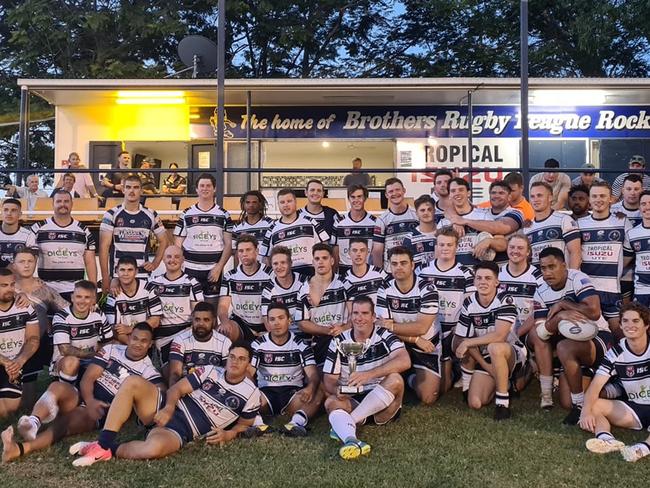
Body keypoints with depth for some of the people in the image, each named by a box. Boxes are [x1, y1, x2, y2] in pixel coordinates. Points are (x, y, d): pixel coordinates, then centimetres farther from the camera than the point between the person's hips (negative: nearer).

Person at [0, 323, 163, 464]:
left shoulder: (149, 372, 3)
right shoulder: (111, 350, 9)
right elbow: (87, 378, 1)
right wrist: (90, 401, -18)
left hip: (101, 412, -3)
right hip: (82, 397, 3)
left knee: (66, 421, -31)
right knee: (57, 387, -28)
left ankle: (20, 448, -52)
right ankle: (33, 421, -54)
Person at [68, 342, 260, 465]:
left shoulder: (251, 394, 0)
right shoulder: (210, 372, 8)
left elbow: (245, 424, 12)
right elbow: (177, 388, 6)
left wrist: (227, 435, -9)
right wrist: (168, 408, -15)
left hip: (181, 432, -4)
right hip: (166, 411, 4)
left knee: (154, 448, -40)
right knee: (133, 383, -23)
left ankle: (110, 450, -11)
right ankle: (102, 444, -22)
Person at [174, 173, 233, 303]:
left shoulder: (223, 215, 5)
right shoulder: (186, 214, 6)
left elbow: (228, 245, 2)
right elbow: (178, 245, 7)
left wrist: (219, 267, -9)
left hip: (214, 271, -1)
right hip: (190, 270, 1)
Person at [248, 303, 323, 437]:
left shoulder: (301, 345, 3)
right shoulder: (258, 344, 4)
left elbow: (313, 374, -8)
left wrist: (310, 388, -33)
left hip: (293, 394, 0)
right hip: (266, 394, 0)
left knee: (318, 392, -29)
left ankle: (296, 423, -47)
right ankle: (258, 424, -45)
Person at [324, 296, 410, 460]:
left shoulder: (385, 336, -5)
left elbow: (405, 361, -25)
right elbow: (329, 380, 1)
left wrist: (368, 374, -36)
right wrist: (337, 389, -25)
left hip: (383, 404, -1)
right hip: (351, 402, 2)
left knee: (395, 379, -29)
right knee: (331, 402, -27)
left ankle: (342, 426, -28)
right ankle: (351, 441, -58)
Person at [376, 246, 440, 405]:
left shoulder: (427, 289, -19)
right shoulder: (385, 290, -10)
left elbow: (421, 328, -24)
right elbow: (384, 326, -14)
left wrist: (392, 326, -25)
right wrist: (416, 339, -21)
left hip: (427, 346, -2)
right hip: (399, 345, 3)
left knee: (428, 398, -12)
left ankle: (412, 378, 23)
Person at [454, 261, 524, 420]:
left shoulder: (505, 300, -18)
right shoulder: (469, 304, -5)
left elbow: (499, 336, -28)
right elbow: (462, 339, -5)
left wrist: (467, 343, -22)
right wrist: (486, 366, -12)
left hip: (511, 354, -4)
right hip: (485, 358, 5)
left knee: (494, 348, -39)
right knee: (475, 403, -9)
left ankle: (503, 402, -22)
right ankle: (501, 382, 22)